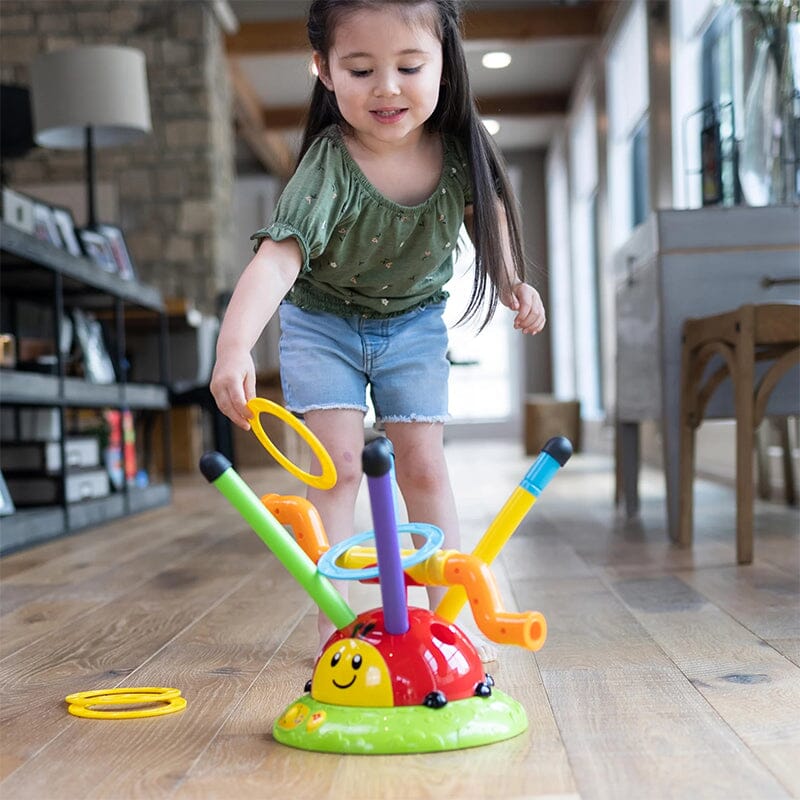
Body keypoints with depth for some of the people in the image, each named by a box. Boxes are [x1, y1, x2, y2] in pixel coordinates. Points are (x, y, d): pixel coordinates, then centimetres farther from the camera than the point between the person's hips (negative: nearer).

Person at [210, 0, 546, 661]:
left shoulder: (457, 148, -19)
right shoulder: (328, 169, -32)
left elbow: (485, 205, 5)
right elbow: (277, 259, -44)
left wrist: (512, 281, -1)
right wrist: (234, 347, -58)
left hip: (413, 322, 3)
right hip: (323, 322, -3)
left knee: (424, 466, 2)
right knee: (338, 465, -9)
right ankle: (332, 620, 2)